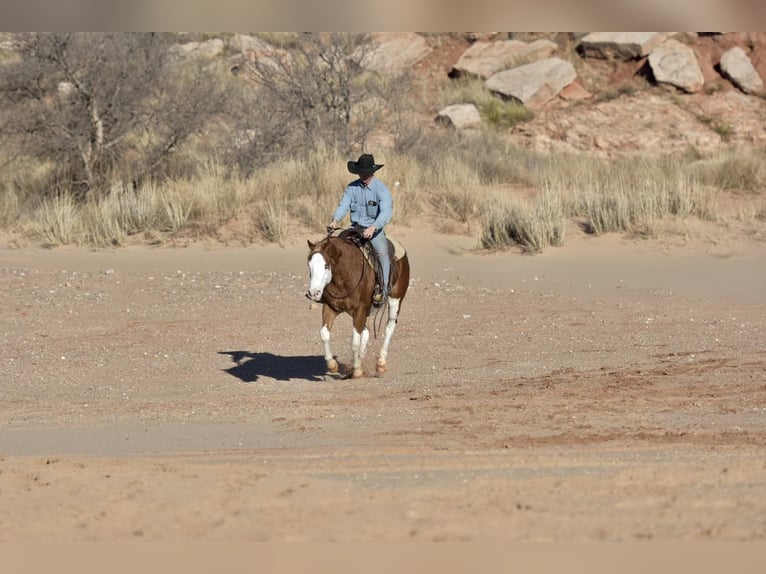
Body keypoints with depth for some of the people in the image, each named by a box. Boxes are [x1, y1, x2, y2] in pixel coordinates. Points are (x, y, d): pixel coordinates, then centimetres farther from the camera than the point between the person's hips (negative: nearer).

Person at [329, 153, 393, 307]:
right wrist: (335, 220, -28)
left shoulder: (381, 189, -12)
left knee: (382, 252, -29)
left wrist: (373, 228, -41)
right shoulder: (352, 188, 2)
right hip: (355, 228, 4)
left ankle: (383, 290, -24)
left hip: (375, 229, -4)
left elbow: (386, 213, -24)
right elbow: (343, 206, -5)